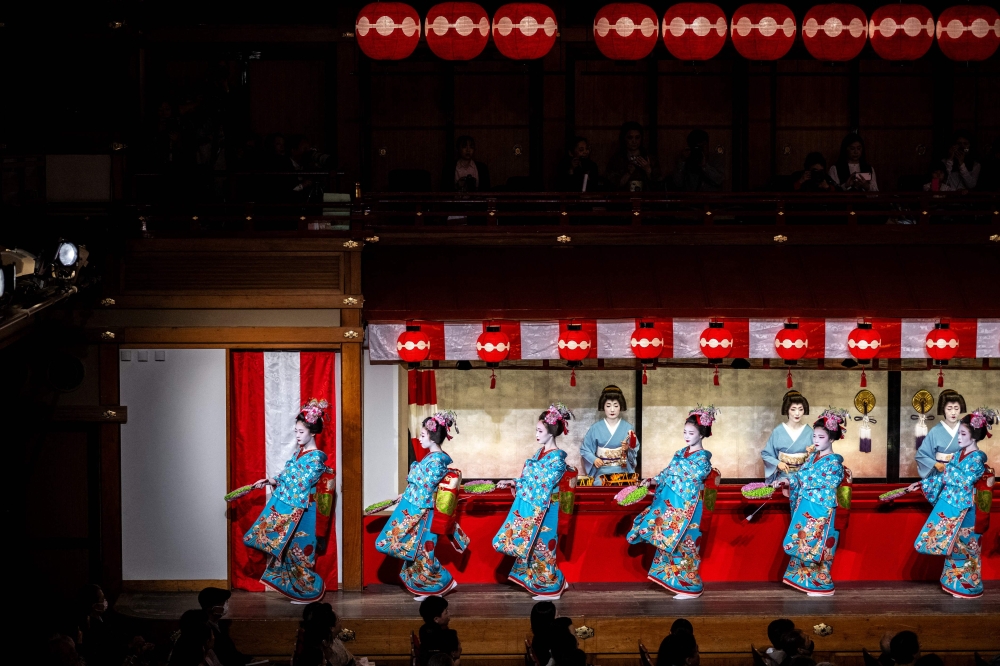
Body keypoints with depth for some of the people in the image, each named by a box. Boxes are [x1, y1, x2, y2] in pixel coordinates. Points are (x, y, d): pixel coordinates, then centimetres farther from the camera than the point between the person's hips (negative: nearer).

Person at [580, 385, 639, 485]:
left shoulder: (628, 428, 3)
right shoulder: (595, 428, 4)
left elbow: (636, 451, 4)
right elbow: (585, 449, 7)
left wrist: (628, 449, -17)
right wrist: (594, 459, -9)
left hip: (623, 471, 0)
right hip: (602, 472, 0)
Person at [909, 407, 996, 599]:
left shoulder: (978, 458, -15)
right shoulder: (959, 454, 9)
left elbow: (964, 480, -23)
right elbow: (942, 477, 14)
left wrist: (946, 468, -16)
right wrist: (922, 484, 10)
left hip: (961, 508, -8)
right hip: (947, 505, 8)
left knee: (962, 546, -1)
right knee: (950, 545, 14)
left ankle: (967, 585, 10)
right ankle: (953, 581, 24)